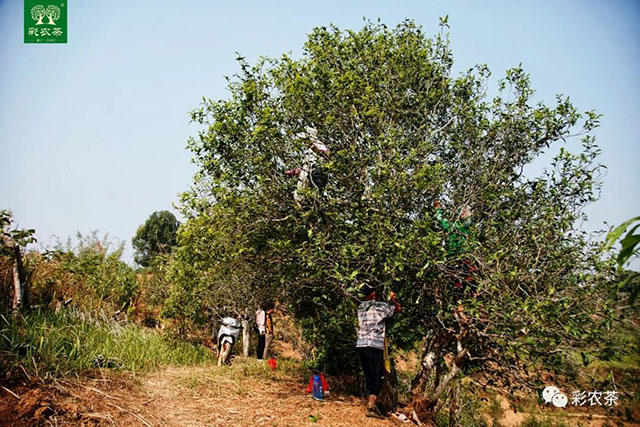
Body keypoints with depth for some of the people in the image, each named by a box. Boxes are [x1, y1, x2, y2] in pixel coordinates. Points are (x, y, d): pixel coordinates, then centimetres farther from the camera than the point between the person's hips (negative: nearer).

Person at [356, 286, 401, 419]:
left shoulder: (361, 308, 13)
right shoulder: (381, 306, -1)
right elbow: (398, 308, 14)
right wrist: (393, 298, 29)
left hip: (361, 345, 6)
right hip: (375, 346, -6)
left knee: (368, 375, 14)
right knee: (377, 376, -3)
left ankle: (370, 402, 21)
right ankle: (371, 407, -11)